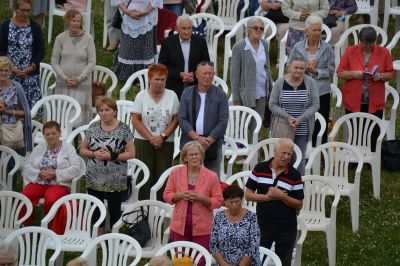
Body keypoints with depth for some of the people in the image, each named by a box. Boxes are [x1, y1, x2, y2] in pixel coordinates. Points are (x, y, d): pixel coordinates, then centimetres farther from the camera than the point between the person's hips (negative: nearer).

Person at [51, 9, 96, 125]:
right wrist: (65, 78, -7)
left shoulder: (88, 38, -3)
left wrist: (79, 78, -9)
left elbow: (92, 62, -2)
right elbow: (54, 62, 4)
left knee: (81, 112, -5)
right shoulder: (60, 38, 1)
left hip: (82, 83, -2)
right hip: (63, 83, 2)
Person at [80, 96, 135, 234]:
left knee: (114, 210, 4)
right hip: (95, 179, 4)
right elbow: (82, 149, 10)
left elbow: (131, 154, -7)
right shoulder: (93, 127, 5)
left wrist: (112, 156, -18)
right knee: (96, 209, 11)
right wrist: (94, 154, -11)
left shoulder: (123, 129, -6)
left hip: (116, 181, -3)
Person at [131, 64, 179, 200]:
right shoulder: (141, 96, 3)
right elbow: (136, 120, -2)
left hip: (166, 143, 1)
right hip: (144, 142, -1)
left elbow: (175, 119, 3)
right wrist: (150, 137, -11)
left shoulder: (171, 96, 6)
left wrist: (163, 136, -10)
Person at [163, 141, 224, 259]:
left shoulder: (211, 176, -6)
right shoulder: (176, 173, 0)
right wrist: (181, 195, -14)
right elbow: (167, 195, 5)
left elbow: (218, 201, -3)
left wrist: (201, 198, -18)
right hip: (180, 226, 2)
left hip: (202, 228, -2)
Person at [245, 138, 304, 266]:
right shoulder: (260, 169, -4)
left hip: (286, 229, -1)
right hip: (262, 226, 1)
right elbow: (248, 195, -3)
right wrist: (269, 197, -17)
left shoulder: (295, 175, -6)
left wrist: (281, 196, -20)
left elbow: (299, 205, -5)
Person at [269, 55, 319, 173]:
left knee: (300, 159, 9)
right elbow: (272, 105, -2)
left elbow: (315, 105, -4)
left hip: (302, 130, 0)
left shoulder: (310, 83, -4)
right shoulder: (280, 83, -4)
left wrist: (300, 119, -16)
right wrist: (288, 117, -16)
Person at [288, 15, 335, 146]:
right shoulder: (297, 47, 3)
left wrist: (315, 71, -13)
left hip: (322, 92, 0)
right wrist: (304, 67, -11)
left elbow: (330, 71, -2)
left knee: (321, 126, 2)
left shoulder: (327, 48, 2)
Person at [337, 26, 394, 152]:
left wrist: (381, 76, -14)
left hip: (375, 103, 0)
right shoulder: (350, 51, 0)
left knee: (373, 135, -1)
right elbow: (340, 73, 1)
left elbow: (390, 74, 7)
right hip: (354, 102, 0)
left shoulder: (384, 52, 2)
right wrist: (354, 74, -17)